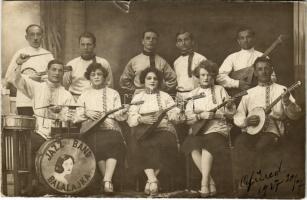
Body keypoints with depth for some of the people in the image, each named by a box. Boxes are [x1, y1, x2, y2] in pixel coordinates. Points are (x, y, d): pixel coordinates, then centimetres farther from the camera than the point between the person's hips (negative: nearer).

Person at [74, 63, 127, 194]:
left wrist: (122, 113, -14)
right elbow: (76, 118, 15)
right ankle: (108, 180, -28)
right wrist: (87, 114, -5)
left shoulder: (113, 94, 21)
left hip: (111, 128, 0)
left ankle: (107, 181, -39)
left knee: (114, 143, -35)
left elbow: (119, 116, 9)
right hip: (91, 130, 0)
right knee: (97, 144, -34)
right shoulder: (84, 96, 21)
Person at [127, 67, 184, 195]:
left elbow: (176, 114, 8)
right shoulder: (138, 97, 19)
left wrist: (174, 115, -17)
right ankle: (153, 180, -37)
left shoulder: (165, 96, 20)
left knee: (163, 144, -33)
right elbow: (130, 119, 6)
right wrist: (142, 119, -15)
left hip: (163, 129, 0)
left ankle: (151, 180, -25)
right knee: (140, 146, -33)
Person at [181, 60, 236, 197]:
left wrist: (215, 114, -12)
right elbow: (188, 118, 6)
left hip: (217, 129, -2)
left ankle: (204, 184, -33)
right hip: (198, 130, 2)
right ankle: (211, 182, -27)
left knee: (207, 145, -34)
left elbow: (231, 113, 6)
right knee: (193, 146, -31)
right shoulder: (193, 94, 15)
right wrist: (201, 115, -13)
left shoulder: (220, 90, 12)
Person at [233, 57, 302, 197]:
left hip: (271, 130, -2)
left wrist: (287, 102, -16)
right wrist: (246, 121, -9)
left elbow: (295, 116, 4)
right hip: (250, 130, 2)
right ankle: (243, 183, -24)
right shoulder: (249, 93, 18)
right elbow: (237, 117, 13)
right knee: (239, 143, -31)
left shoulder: (281, 90, 12)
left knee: (261, 146, -35)